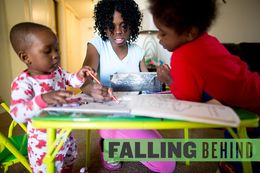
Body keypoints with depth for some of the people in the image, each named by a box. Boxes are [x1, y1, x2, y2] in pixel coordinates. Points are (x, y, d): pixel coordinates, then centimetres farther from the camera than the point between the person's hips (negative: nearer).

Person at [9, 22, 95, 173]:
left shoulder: (57, 71, -5)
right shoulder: (23, 82, -25)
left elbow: (71, 81, 13)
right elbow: (18, 114, -36)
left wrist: (79, 76, -9)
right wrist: (43, 99, -52)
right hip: (44, 143, -6)